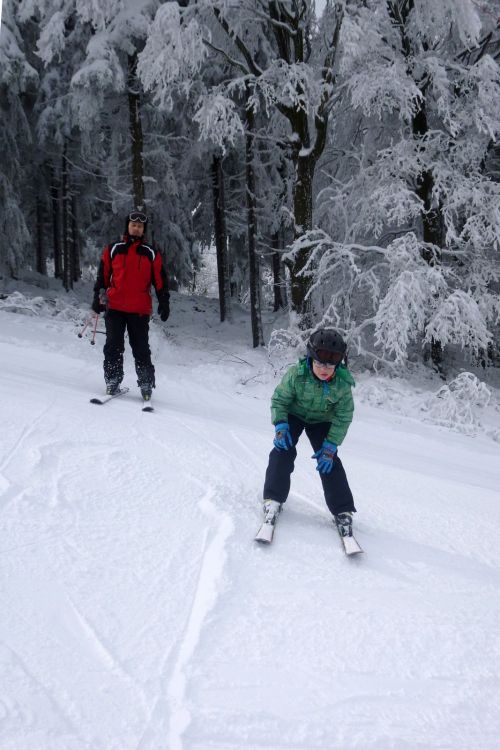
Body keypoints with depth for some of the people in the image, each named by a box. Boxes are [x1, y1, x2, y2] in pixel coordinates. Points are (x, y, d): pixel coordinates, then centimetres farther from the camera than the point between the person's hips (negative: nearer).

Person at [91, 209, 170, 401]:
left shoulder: (151, 254, 9)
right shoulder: (113, 250, 9)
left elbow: (160, 281, 10)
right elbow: (102, 276, 12)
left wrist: (164, 303, 2)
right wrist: (98, 298, 5)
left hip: (140, 310, 0)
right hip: (115, 307, 1)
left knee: (141, 349, 1)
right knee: (113, 346, 0)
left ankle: (146, 384, 6)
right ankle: (112, 381, 6)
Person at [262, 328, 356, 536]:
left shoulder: (342, 383, -28)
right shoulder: (296, 374, -32)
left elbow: (343, 417, -17)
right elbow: (279, 400, -17)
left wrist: (330, 445, -23)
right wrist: (280, 426, -30)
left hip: (322, 420, 0)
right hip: (294, 414, 0)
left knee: (330, 462, -9)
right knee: (283, 451, -18)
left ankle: (342, 511, -1)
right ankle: (273, 499, -7)